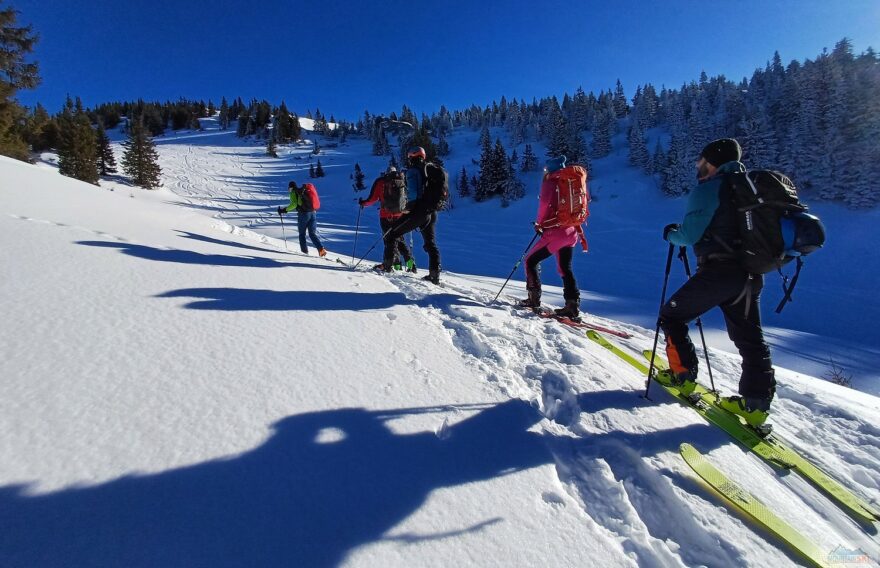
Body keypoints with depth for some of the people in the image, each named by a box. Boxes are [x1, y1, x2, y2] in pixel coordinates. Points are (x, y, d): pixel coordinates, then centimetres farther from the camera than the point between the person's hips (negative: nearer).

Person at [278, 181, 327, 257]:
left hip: (303, 214, -5)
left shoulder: (293, 192, 0)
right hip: (313, 213, 5)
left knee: (302, 234, 12)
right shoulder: (304, 190, 20)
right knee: (313, 233, 6)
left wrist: (285, 210, -4)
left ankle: (305, 251, 13)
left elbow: (294, 204, -12)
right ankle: (321, 248, -12)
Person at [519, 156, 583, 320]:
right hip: (571, 232, 7)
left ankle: (534, 298, 6)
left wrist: (540, 223, -3)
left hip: (556, 232, -7)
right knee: (565, 269, 13)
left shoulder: (549, 182, -5)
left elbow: (545, 202, -17)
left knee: (531, 260, 8)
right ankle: (573, 306, 5)